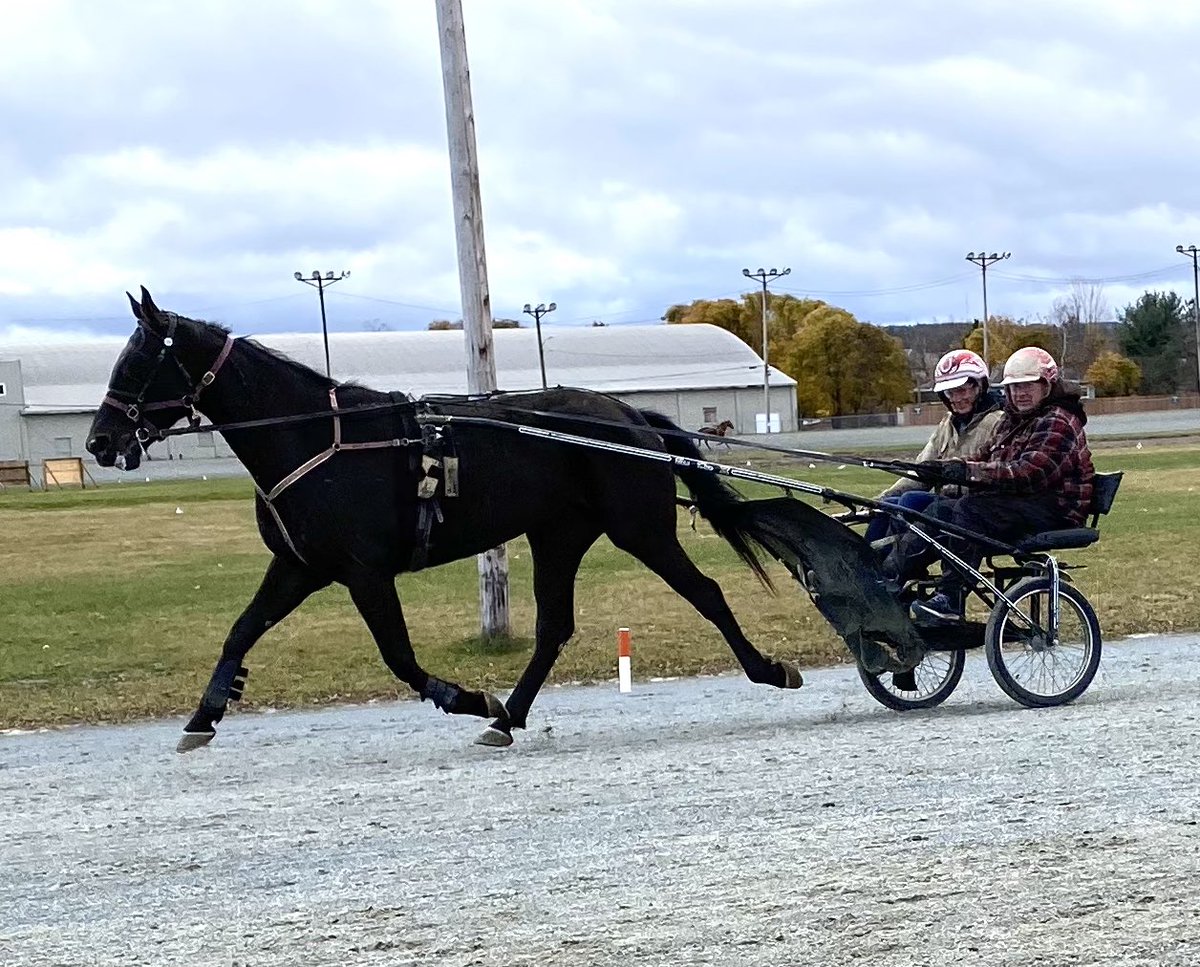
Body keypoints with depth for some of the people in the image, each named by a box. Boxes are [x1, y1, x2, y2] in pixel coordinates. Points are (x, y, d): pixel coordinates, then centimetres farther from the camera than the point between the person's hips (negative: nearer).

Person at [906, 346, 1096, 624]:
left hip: (1054, 509, -10)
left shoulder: (1057, 423, -11)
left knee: (970, 509, -28)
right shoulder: (1012, 420, 21)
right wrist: (950, 468, -7)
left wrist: (969, 471, -27)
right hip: (1016, 505, 10)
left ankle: (950, 599, -35)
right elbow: (987, 458, 15)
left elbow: (1029, 474, -23)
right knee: (941, 510, -6)